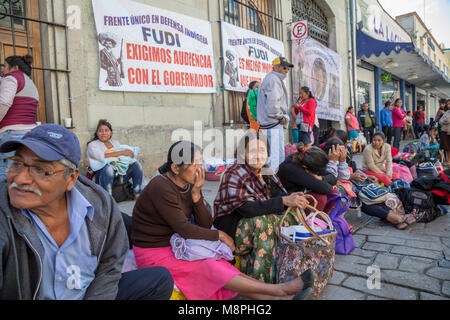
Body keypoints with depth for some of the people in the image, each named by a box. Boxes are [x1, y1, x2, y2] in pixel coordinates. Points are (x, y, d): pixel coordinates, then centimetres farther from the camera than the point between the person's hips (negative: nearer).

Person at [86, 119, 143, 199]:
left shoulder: (116, 142, 23)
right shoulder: (92, 144, 7)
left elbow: (127, 153, 12)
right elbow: (101, 157, -13)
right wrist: (121, 152, -14)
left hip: (120, 172, 4)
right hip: (103, 175, -4)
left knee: (136, 164, -19)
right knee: (108, 167, -37)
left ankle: (137, 195, -16)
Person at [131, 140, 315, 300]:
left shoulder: (189, 185, 0)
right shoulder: (162, 188, -23)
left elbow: (206, 224, -5)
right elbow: (183, 228, -23)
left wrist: (196, 195, -19)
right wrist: (219, 235, -12)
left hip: (175, 244, 7)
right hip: (154, 252, -7)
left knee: (223, 269, -13)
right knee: (209, 268, -20)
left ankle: (276, 298, -19)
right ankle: (281, 290, -20)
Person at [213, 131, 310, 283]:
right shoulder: (234, 174, -17)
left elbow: (278, 194, -2)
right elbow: (247, 208, -29)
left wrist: (293, 199, -25)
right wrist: (284, 201, -35)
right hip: (232, 229, -7)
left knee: (292, 218, -13)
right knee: (264, 221, -32)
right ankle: (261, 281, -22)